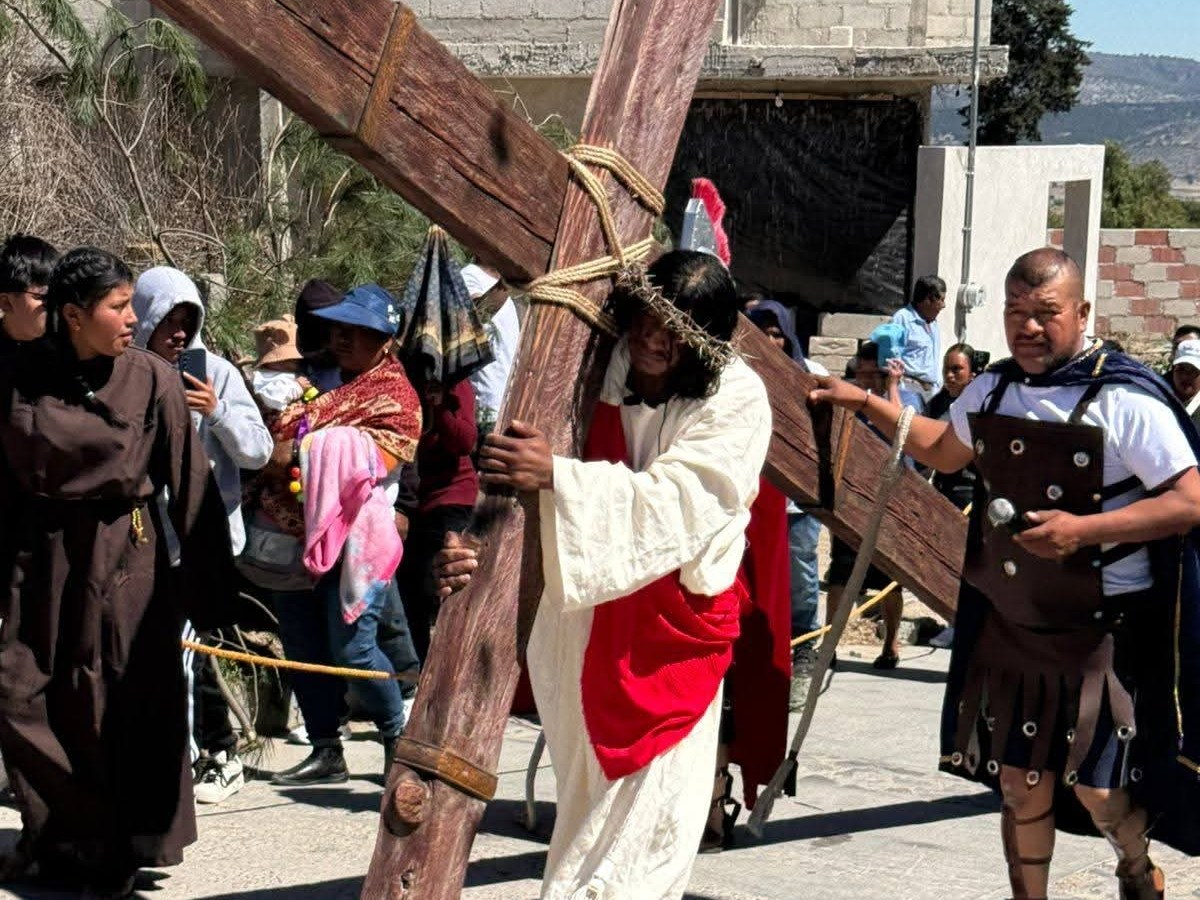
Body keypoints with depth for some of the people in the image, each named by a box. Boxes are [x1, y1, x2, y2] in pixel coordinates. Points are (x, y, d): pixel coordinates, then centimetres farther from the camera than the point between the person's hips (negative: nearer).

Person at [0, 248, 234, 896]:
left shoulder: (152, 380, -5)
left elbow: (191, 488, -5)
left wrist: (207, 585, -7)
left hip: (127, 558, -2)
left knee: (125, 706, 1)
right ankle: (55, 837, 22)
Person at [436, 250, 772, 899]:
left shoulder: (736, 398, -12)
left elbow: (673, 503, -25)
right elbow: (519, 486, -7)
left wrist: (556, 475, -35)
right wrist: (477, 547, -28)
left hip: (678, 624, -2)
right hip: (583, 621, 3)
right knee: (585, 797, 10)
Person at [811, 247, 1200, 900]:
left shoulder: (1126, 400, -14)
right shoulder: (991, 391, 6)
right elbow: (946, 451, 27)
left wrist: (1083, 529, -26)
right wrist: (868, 404, 18)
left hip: (1101, 631, -5)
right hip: (1008, 621, 5)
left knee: (1095, 784, -2)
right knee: (1020, 782, 10)